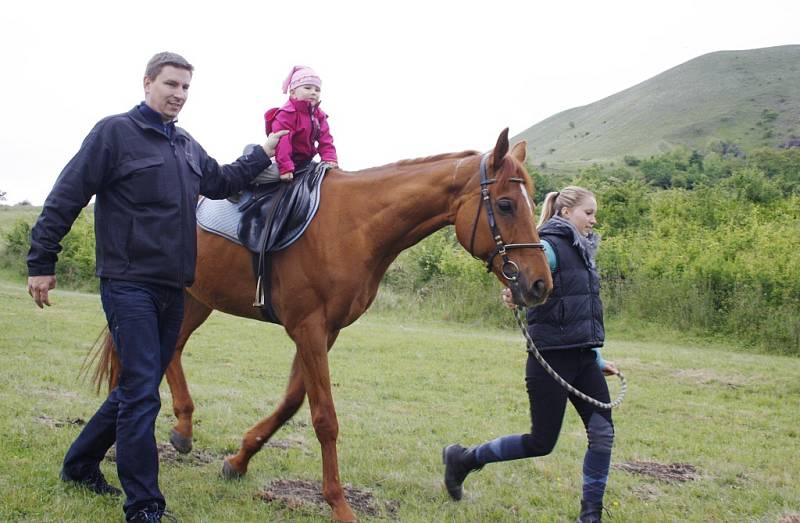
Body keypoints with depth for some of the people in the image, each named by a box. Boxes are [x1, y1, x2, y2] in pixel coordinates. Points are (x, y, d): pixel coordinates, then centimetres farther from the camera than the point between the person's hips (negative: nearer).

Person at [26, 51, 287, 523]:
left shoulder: (188, 146, 15)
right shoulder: (115, 132, -6)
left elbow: (220, 182, 33)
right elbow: (66, 198, -7)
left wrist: (263, 154, 25)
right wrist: (42, 264, -8)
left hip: (173, 288, 8)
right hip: (129, 285, -8)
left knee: (139, 389, 15)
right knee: (142, 394, -10)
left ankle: (80, 465, 34)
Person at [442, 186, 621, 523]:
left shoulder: (581, 251, 16)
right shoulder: (550, 247, -11)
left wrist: (597, 359, 24)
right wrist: (513, 294, -56)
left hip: (583, 358, 8)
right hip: (552, 356, -8)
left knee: (603, 432, -1)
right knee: (542, 442, -1)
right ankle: (464, 459, 17)